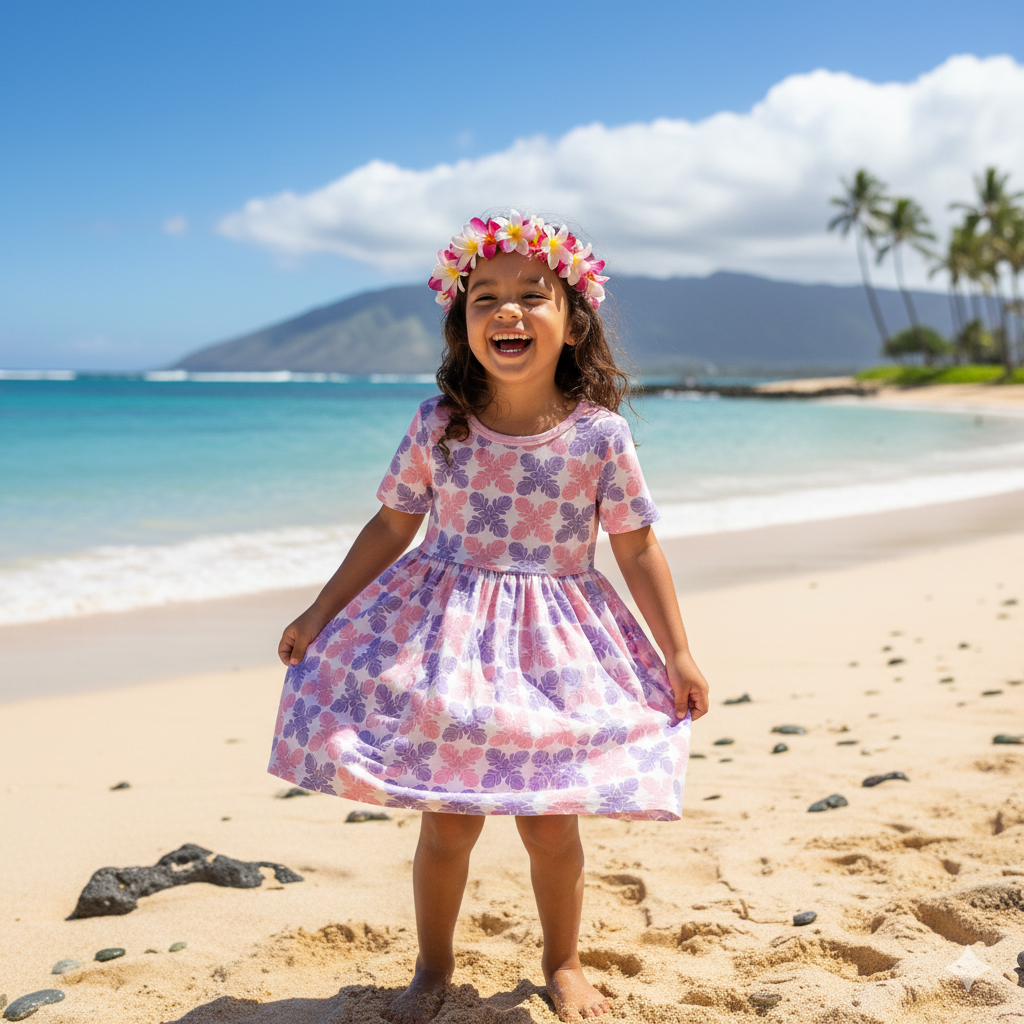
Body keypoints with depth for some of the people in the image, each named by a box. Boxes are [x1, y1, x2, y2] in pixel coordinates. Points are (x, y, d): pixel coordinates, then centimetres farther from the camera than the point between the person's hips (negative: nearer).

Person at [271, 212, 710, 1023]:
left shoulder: (600, 434, -8)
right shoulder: (438, 425, -5)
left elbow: (637, 548, -1)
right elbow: (392, 525, 6)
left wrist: (678, 652, 0)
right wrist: (321, 613, 7)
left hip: (555, 646, 0)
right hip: (444, 633, 1)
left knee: (551, 826, 6)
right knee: (446, 822, 6)